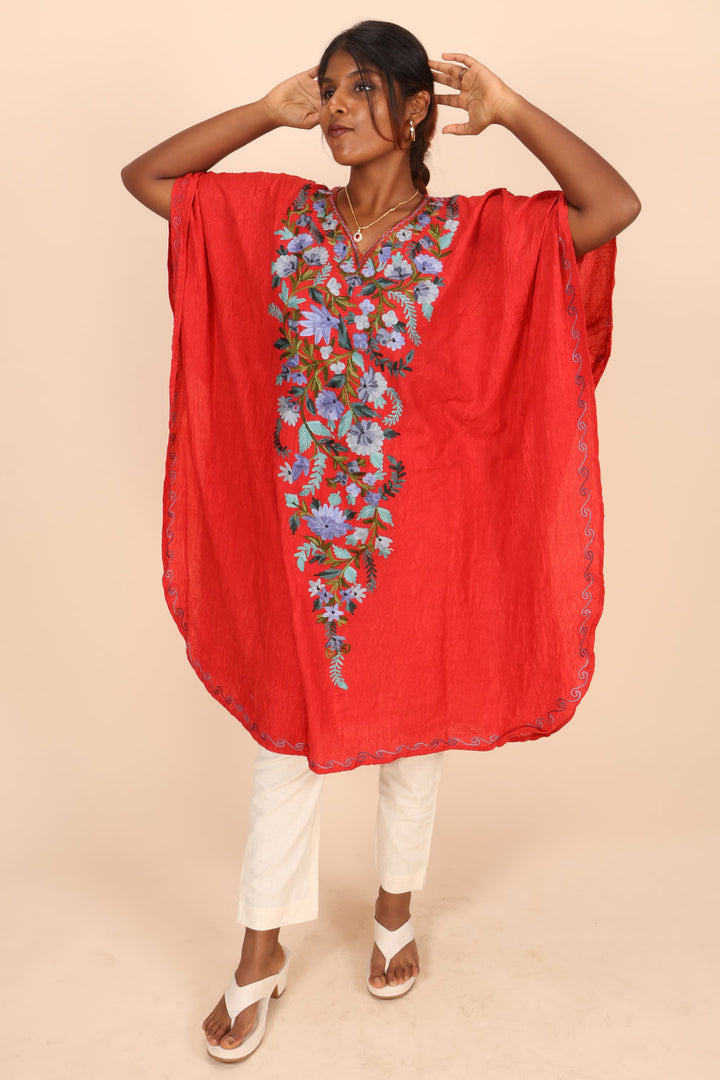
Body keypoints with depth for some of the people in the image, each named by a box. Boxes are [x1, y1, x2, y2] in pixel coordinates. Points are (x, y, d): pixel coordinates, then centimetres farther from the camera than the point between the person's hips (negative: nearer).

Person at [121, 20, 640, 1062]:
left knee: (411, 725, 16)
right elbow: (143, 176, 5)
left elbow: (616, 206, -15)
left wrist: (510, 109, -13)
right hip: (298, 533, 2)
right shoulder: (277, 215, 2)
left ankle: (397, 911, 43)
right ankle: (261, 955, 32)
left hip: (420, 534, -1)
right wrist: (268, 111, -2)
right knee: (288, 736, 12)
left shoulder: (475, 233, -6)